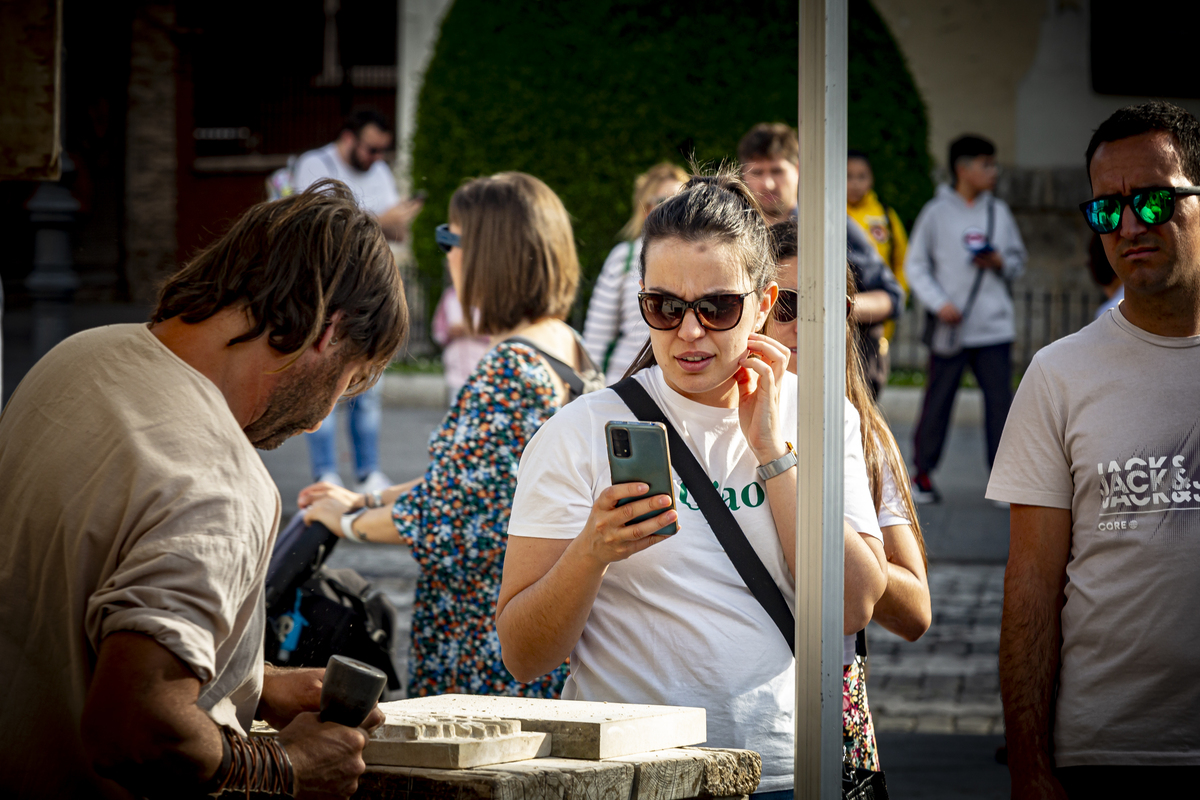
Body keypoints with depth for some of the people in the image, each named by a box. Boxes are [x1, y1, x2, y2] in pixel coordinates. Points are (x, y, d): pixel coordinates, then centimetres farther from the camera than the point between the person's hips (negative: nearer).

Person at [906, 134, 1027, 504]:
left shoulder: (998, 211, 11)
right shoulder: (936, 212, 0)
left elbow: (1017, 262, 19)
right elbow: (915, 265, 2)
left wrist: (1000, 263, -4)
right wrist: (939, 303, -11)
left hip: (994, 326, 3)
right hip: (950, 328, -3)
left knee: (1001, 401, -4)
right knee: (938, 400, 3)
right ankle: (923, 473, 16)